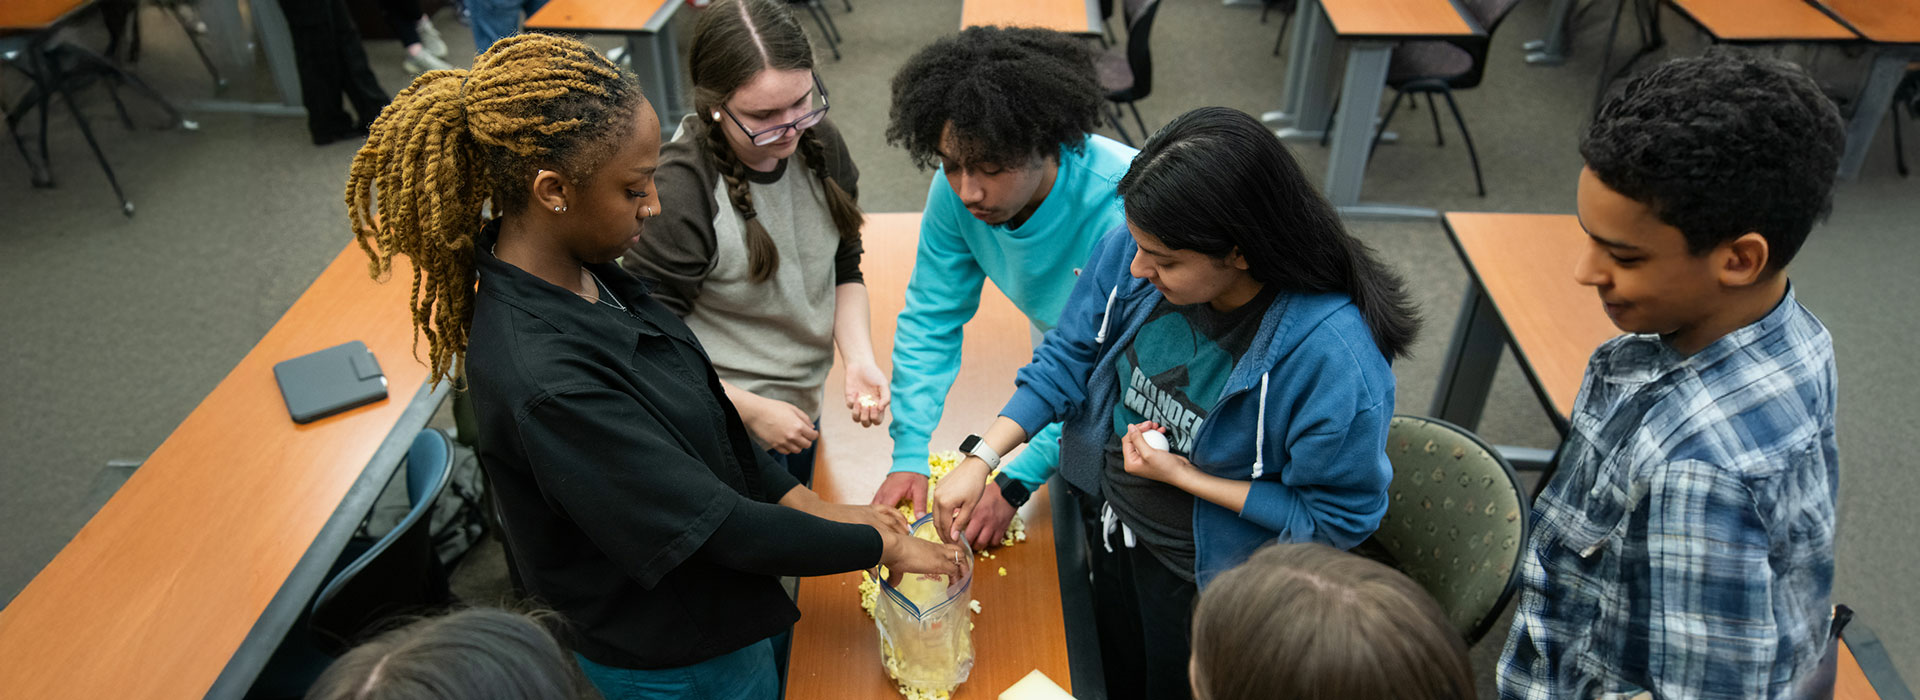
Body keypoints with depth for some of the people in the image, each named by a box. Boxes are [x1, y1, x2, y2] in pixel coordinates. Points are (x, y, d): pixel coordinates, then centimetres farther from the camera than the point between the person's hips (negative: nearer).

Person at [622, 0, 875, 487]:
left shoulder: (818, 141, -9)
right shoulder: (677, 191, -29)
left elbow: (845, 271, 2)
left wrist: (859, 360, -13)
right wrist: (753, 410, -21)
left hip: (804, 407, 6)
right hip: (726, 433, -6)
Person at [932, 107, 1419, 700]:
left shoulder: (1334, 355, -37)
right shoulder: (1133, 250, -22)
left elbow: (1338, 517, -23)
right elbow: (1070, 355, -7)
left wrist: (1181, 475, -26)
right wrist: (983, 458, -15)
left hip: (1203, 569, -5)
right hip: (1108, 518, 5)